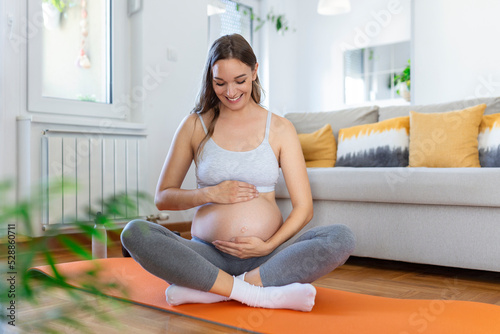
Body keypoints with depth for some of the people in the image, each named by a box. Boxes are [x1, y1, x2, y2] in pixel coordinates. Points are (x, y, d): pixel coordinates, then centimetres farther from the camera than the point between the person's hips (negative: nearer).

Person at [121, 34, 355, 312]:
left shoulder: (280, 129, 7)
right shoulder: (195, 125, 8)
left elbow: (304, 207, 3)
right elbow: (163, 197, 10)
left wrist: (268, 246, -12)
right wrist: (210, 193, -7)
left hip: (266, 256, 1)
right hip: (208, 255, 0)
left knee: (341, 238, -26)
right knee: (134, 233, -26)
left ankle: (204, 290, -26)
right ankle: (261, 294, -26)